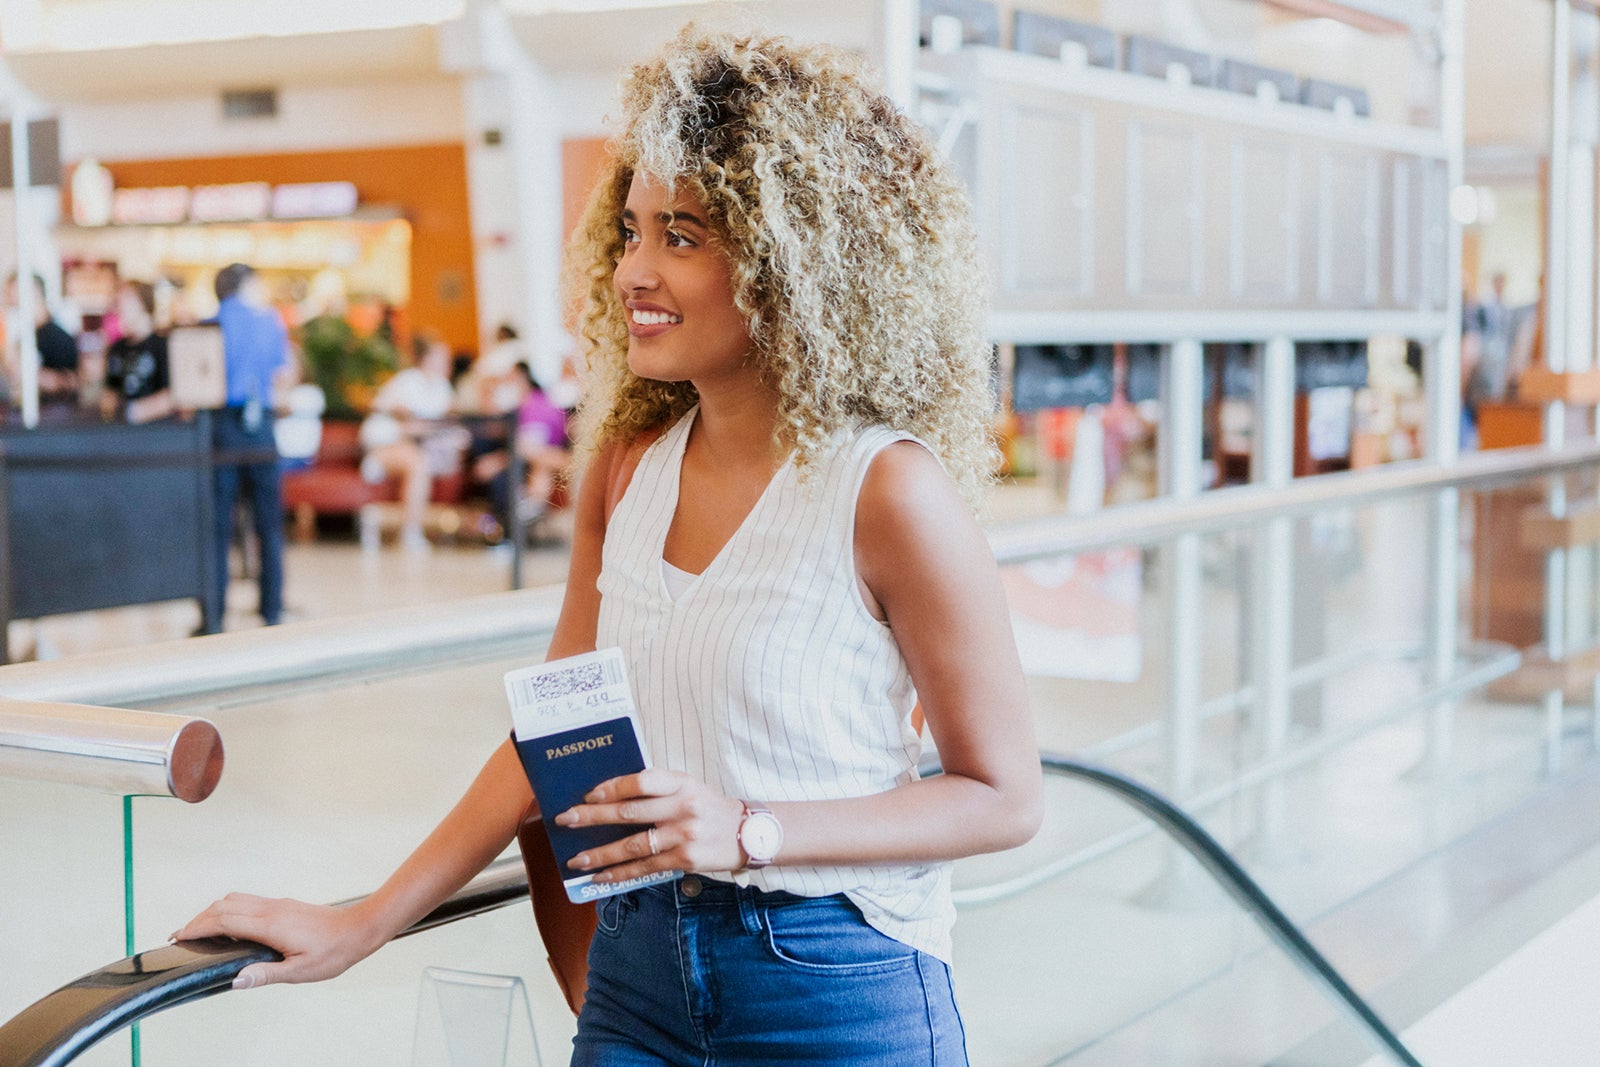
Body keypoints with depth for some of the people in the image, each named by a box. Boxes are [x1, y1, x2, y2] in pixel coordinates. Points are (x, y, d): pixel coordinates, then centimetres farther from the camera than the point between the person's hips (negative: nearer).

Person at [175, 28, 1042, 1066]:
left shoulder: (887, 489, -17)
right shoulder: (631, 461, 1)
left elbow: (1003, 798, -11)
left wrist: (751, 831, -22)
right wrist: (361, 926, 7)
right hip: (636, 968, 5)